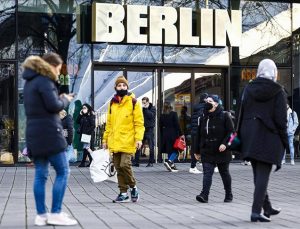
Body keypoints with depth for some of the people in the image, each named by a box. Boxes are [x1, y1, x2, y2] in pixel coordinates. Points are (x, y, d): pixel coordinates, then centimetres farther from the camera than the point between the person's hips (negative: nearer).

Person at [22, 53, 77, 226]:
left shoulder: (30, 82, 18)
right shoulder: (44, 81, -10)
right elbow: (54, 106, -17)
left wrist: (60, 99, 12)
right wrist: (65, 100, 1)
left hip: (34, 133, 9)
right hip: (48, 132, -9)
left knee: (41, 174, 8)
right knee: (63, 171, -4)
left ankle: (41, 215, 8)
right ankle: (56, 214, -5)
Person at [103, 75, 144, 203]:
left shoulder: (133, 102, -1)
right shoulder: (112, 103, 13)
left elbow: (139, 122, -4)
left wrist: (138, 138, -14)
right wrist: (105, 139, 15)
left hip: (127, 141, -5)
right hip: (115, 142, 5)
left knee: (125, 164, -16)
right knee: (118, 167, 6)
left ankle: (133, 187, 6)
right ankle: (123, 193, 15)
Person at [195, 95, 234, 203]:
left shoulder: (224, 116, -4)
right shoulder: (204, 118, 11)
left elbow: (231, 132, -8)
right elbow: (199, 135, 16)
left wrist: (225, 143, -22)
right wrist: (198, 151, 15)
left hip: (221, 151, -3)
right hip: (207, 151, 3)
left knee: (224, 173, 10)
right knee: (207, 173, -9)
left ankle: (228, 195, 24)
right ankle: (204, 195, -16)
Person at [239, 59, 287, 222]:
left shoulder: (248, 89, 6)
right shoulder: (278, 91, -6)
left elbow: (242, 114, 7)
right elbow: (281, 119, -10)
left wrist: (242, 138, 13)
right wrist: (284, 142, -2)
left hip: (250, 137, 5)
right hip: (269, 137, -5)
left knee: (258, 174, 16)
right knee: (263, 175, -4)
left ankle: (267, 208, 29)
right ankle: (256, 211, -10)